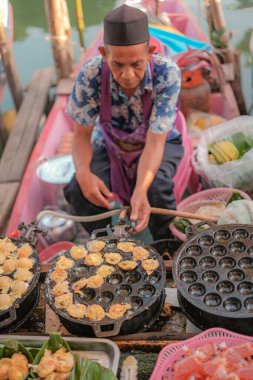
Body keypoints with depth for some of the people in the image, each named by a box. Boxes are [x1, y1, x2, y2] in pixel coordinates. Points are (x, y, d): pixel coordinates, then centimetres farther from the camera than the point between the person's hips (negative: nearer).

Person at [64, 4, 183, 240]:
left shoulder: (167, 74, -32)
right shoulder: (91, 74, -27)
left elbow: (155, 141, -32)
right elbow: (82, 134, -16)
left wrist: (140, 191, -50)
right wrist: (83, 173, -37)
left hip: (159, 143, -1)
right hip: (110, 145, 2)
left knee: (157, 188, -34)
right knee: (78, 191, -25)